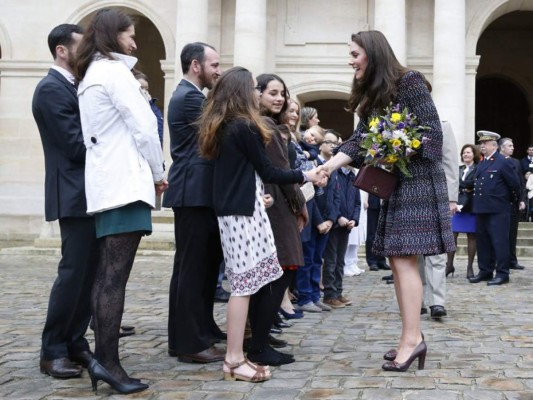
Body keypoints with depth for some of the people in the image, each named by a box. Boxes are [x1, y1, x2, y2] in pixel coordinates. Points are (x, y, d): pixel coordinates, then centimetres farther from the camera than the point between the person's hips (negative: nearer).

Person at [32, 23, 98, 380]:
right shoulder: (52, 89, -12)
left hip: (91, 194, 9)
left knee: (89, 274, 10)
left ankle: (75, 342, 18)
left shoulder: (73, 87, 17)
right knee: (73, 273, -6)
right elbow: (75, 145, -18)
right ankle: (53, 351, 4)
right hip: (75, 196, -9)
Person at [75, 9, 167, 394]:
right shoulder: (115, 71, -6)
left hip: (106, 184, 10)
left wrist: (148, 173, 15)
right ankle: (109, 361, -10)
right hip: (125, 183, -10)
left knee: (107, 275, 7)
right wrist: (158, 173, 1)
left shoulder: (91, 75, 22)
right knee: (116, 276, -11)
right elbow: (144, 127, -11)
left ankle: (102, 356, 9)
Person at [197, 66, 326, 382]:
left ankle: (235, 355, 10)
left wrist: (257, 192, 15)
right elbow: (268, 172, -7)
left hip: (229, 209, 9)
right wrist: (306, 176, 1)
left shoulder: (219, 127, 14)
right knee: (246, 283, -7)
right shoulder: (246, 127, -11)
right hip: (244, 210, -9)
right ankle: (234, 360, -5)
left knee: (242, 282, 9)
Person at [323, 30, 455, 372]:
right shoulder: (372, 95, 15)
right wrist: (325, 168, -6)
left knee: (404, 260, -13)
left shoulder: (409, 81, -8)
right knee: (398, 262, 6)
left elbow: (432, 131, -12)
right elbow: (358, 142, 6)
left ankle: (411, 339, -11)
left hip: (417, 180, -8)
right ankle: (413, 337, 11)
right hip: (394, 184, 9)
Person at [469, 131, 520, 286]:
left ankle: (502, 274, 2)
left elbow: (515, 184, -6)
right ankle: (485, 271, 20)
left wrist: (510, 200, 7)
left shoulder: (504, 162, -7)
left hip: (498, 210, -7)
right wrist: (478, 203, 15)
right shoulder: (481, 164, 15)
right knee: (483, 242, 11)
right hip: (481, 209, 7)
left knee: (499, 242, -4)